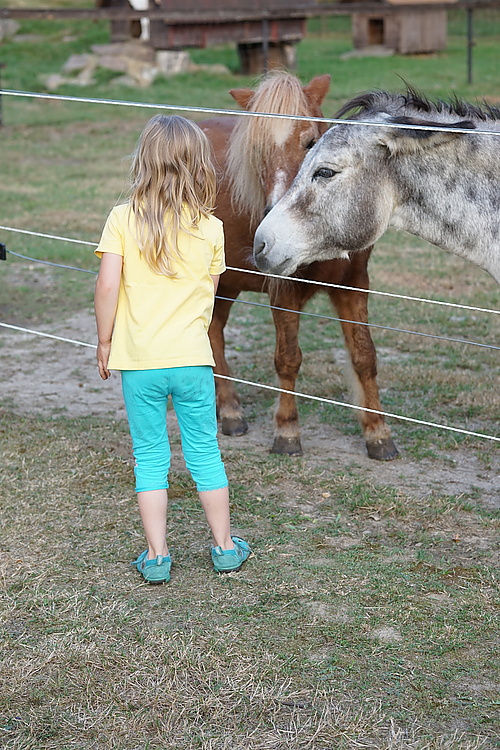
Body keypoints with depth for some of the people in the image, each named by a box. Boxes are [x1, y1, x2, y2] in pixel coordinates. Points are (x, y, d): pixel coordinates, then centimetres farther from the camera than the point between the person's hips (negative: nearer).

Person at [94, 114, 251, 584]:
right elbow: (210, 291, 5)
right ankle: (224, 547, 24)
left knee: (149, 459, 10)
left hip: (138, 359, -1)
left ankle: (156, 556, 14)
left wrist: (104, 342, 0)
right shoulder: (211, 228, -2)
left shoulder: (123, 220, -7)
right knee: (204, 454, 14)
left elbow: (108, 286, -11)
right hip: (192, 355, 1)